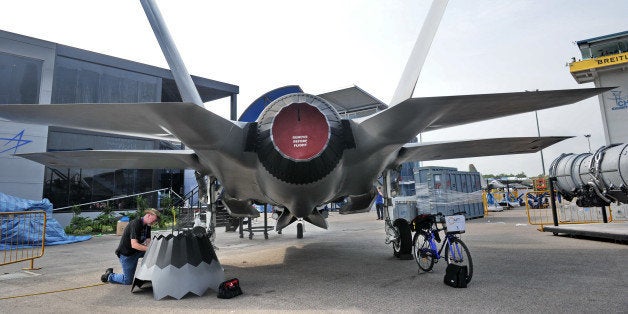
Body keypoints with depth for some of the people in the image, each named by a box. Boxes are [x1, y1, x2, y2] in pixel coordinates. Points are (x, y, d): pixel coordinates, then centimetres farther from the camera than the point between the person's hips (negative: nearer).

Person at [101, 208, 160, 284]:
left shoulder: (147, 225, -2)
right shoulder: (135, 224, -28)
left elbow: (148, 242, -4)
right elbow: (134, 245, -33)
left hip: (135, 252, 8)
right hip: (126, 254, -8)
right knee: (128, 281, -1)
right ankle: (109, 276, 20)